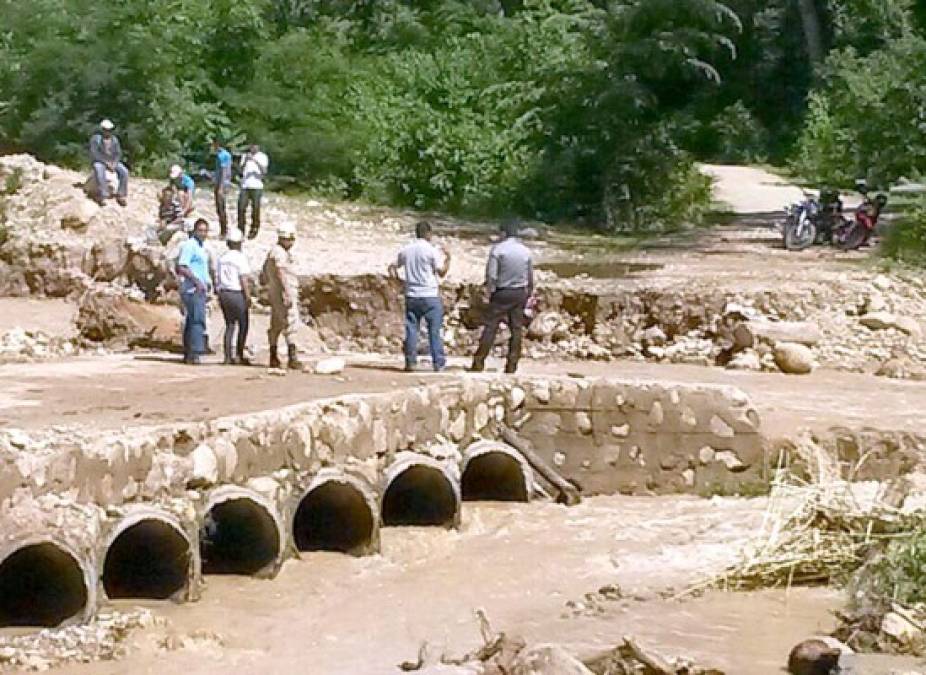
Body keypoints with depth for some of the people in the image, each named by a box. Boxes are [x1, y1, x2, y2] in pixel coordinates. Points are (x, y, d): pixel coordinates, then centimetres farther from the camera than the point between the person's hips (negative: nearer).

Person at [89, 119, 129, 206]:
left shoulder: (114, 139, 6)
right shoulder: (95, 138, -8)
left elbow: (118, 153, 2)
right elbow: (94, 154, -16)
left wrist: (114, 163, -17)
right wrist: (106, 162, -23)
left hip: (112, 162, 4)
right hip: (99, 162, -4)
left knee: (124, 172, -23)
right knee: (100, 172, -39)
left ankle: (120, 195, -19)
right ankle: (101, 197, -37)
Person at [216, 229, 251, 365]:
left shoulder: (222, 258, 9)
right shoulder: (240, 258, -10)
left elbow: (217, 278, 10)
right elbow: (243, 279, -14)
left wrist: (220, 297, 17)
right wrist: (248, 297, -12)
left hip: (223, 294, 7)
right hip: (237, 293, -7)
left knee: (229, 325, 11)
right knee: (243, 326, 2)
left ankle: (228, 356, 7)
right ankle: (239, 355, -2)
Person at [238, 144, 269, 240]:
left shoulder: (263, 157, 3)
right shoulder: (245, 156, 14)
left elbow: (264, 171, -9)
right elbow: (241, 171, 8)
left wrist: (256, 161, -21)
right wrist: (245, 161, -8)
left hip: (256, 186, -3)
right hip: (245, 186, 3)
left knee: (255, 208, -2)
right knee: (241, 207, -2)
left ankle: (253, 231, 7)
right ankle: (240, 231, 5)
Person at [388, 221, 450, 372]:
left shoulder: (405, 251, 6)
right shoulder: (431, 250, -7)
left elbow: (393, 267, 14)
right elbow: (442, 273, -6)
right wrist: (448, 258, 7)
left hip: (411, 296, 4)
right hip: (430, 296, -4)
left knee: (411, 329, 6)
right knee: (434, 330, 0)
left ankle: (410, 362, 4)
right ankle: (438, 363, -1)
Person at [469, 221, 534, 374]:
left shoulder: (498, 249, -8)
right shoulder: (525, 251, 5)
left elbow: (491, 275, -12)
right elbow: (530, 276, 11)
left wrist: (490, 292, -1)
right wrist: (528, 293, 21)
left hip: (502, 292, -4)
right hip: (520, 293, 4)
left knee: (490, 327, -2)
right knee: (516, 328, 7)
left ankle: (478, 363, -4)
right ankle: (512, 365, 8)